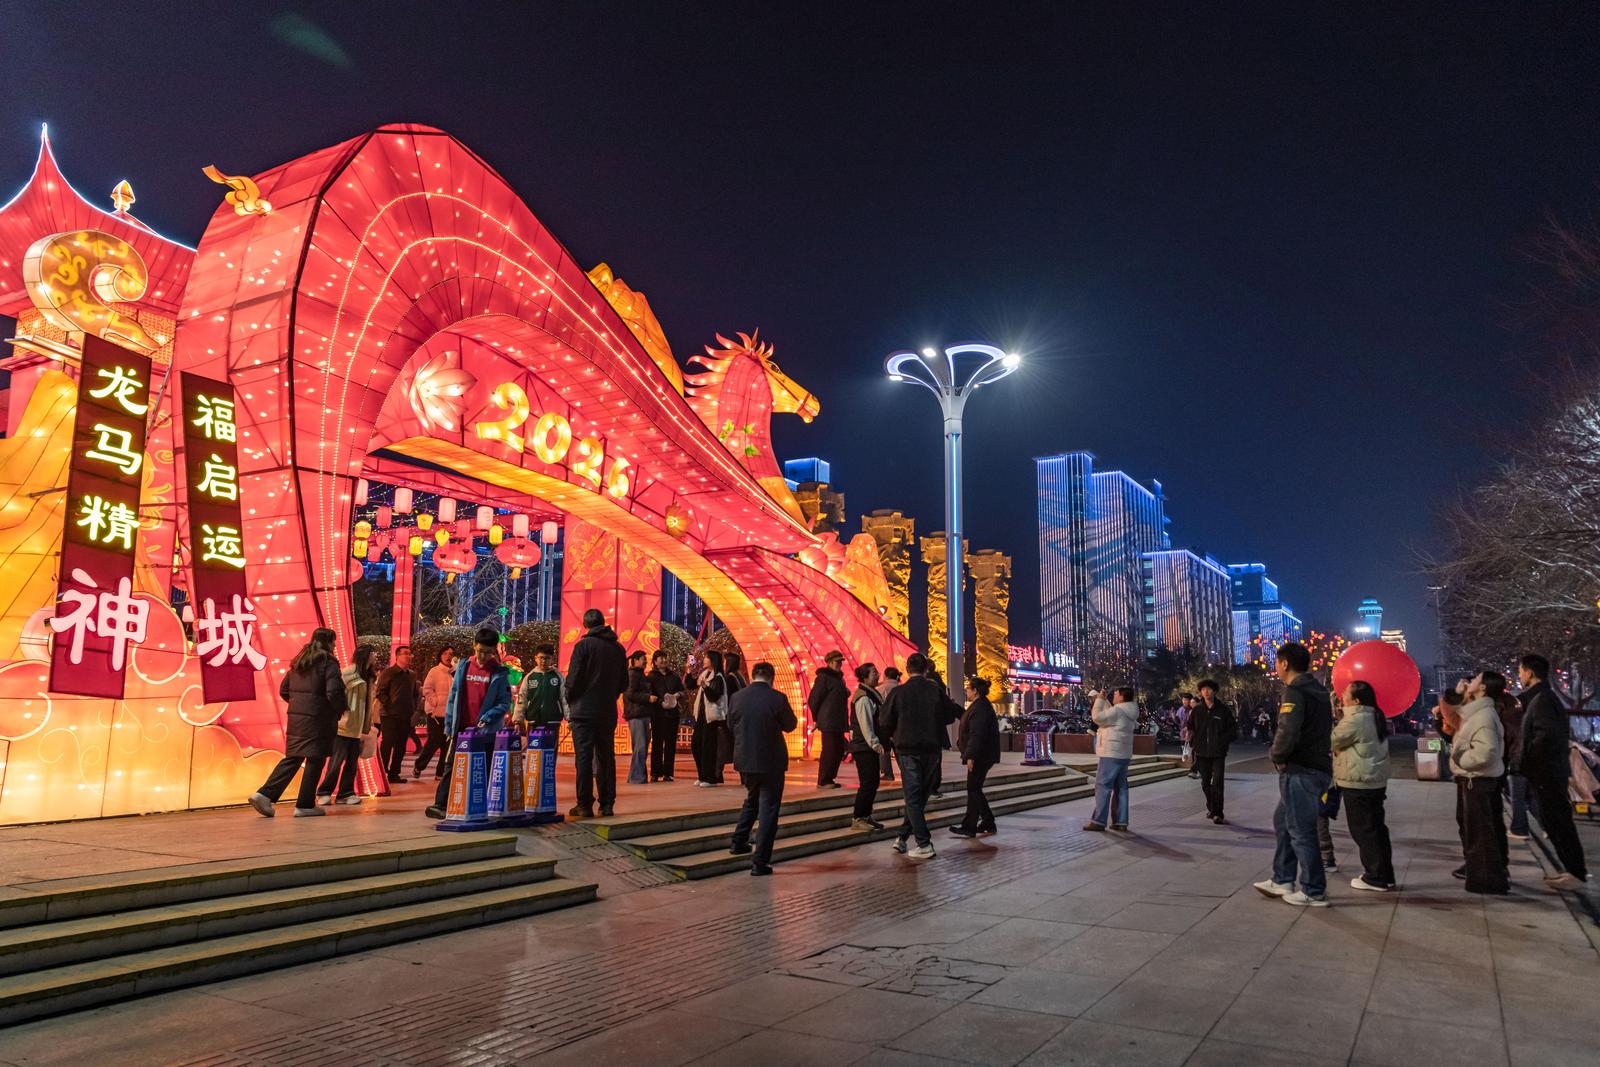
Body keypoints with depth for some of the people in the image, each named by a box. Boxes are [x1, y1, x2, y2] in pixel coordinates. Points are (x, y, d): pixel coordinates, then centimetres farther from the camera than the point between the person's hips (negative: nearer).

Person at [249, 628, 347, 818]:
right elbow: (334, 692, -18)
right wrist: (340, 710, -2)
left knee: (292, 758, 13)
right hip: (318, 719, -7)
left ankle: (264, 795, 3)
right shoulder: (328, 662, -9)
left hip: (295, 716, 7)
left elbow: (283, 690, 16)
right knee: (315, 760, 2)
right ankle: (305, 805, 5)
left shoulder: (299, 661, 13)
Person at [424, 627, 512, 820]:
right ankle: (440, 805, 0)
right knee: (451, 766, 0)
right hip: (461, 728, 2)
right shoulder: (463, 666, 6)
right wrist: (448, 724, 5)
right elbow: (453, 697, 8)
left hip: (485, 730, -2)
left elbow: (505, 703, -5)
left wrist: (487, 718, -18)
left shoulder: (500, 673, -2)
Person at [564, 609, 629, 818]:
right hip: (608, 712, 5)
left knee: (584, 757, -1)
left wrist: (570, 703, 4)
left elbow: (573, 678, -10)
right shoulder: (618, 648, 8)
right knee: (606, 757, 9)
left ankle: (585, 805, -1)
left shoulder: (583, 645, -7)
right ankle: (607, 804, 10)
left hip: (584, 711, -4)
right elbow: (624, 682, 13)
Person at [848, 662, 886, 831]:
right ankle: (857, 819, 1)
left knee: (874, 781, 13)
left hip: (869, 746, 10)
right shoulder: (863, 698, -17)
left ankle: (865, 815, 22)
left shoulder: (872, 694, 15)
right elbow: (865, 724, -24)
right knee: (867, 783, -7)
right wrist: (875, 744, -28)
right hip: (863, 747, -10)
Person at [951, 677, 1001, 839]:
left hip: (980, 756, -11)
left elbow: (977, 734, -25)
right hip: (982, 756, 11)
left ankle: (969, 827, -2)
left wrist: (971, 756, -26)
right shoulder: (981, 705, 16)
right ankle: (988, 823, 20)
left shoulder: (980, 708, -18)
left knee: (973, 790, -6)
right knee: (975, 789, 14)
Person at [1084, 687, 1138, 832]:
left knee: (1103, 786, -6)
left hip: (1111, 755, -9)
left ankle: (1098, 821, -7)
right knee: (1121, 787, 11)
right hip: (1124, 755, 9)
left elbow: (1098, 717, -17)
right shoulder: (1128, 712, 13)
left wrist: (1100, 700, -7)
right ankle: (1121, 821, 13)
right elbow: (1109, 715, 23)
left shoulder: (1117, 711, -17)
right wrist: (1103, 700, 18)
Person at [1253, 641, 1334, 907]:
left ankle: (1314, 892, 8)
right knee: (1283, 821, 19)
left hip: (1300, 771, -10)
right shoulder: (1318, 690, 13)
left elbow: (1287, 732, -28)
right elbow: (1325, 729, 18)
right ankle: (1282, 880, 25)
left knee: (1301, 831, 0)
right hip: (1319, 767, 10)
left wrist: (1277, 757, -9)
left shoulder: (1294, 692, -16)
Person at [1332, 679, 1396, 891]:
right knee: (1376, 827, 15)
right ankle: (1385, 875, 21)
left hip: (1358, 783, -9)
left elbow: (1332, 740, -12)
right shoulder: (1374, 717, 11)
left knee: (1363, 830, -2)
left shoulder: (1355, 720, -19)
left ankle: (1376, 878, 2)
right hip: (1376, 781, 9)